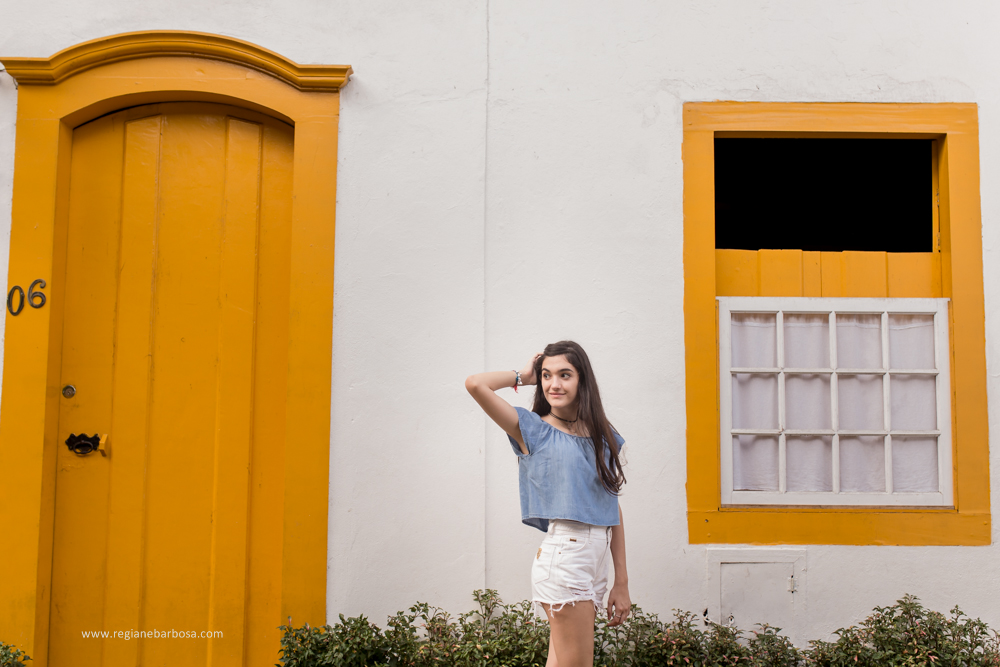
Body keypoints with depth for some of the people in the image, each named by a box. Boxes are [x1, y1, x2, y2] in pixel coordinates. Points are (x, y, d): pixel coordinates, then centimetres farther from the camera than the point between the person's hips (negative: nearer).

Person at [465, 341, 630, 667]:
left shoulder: (603, 436, 13)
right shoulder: (533, 429, -1)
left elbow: (613, 509, 12)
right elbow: (476, 384, -15)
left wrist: (622, 582, 9)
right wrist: (524, 376, 2)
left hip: (596, 560, 5)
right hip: (564, 557, -5)